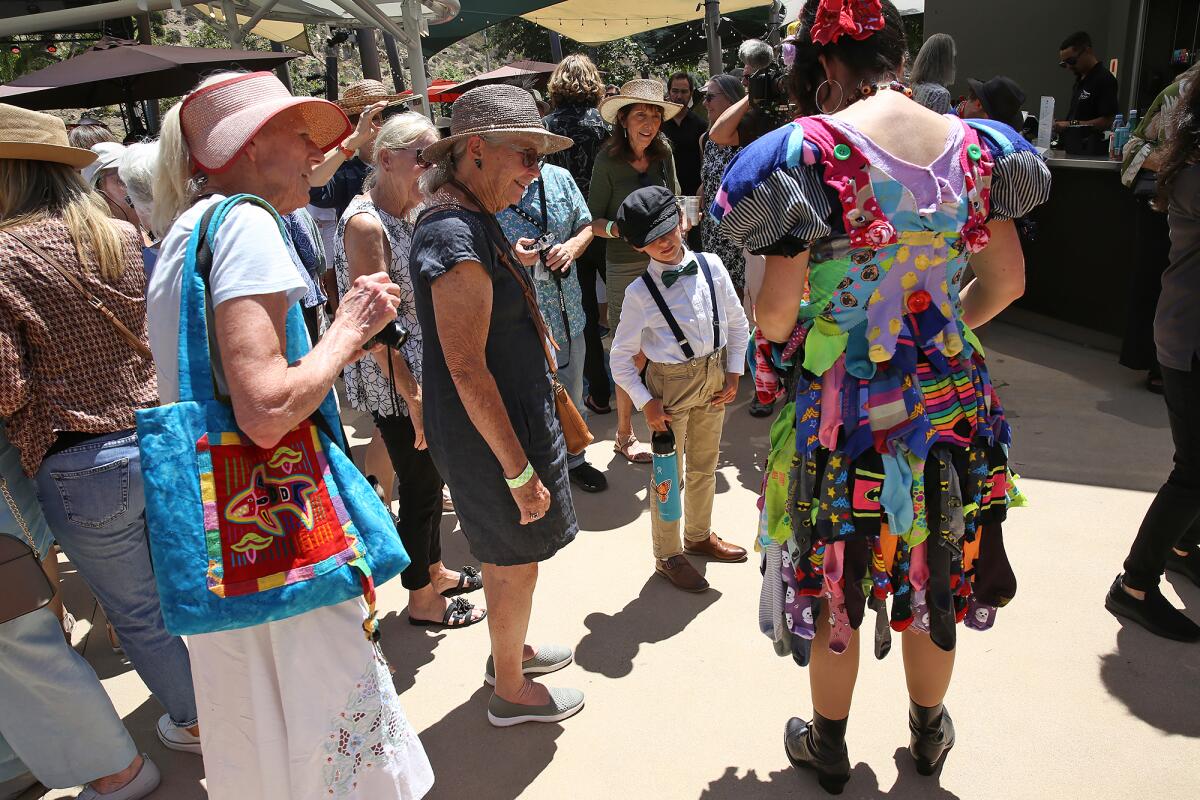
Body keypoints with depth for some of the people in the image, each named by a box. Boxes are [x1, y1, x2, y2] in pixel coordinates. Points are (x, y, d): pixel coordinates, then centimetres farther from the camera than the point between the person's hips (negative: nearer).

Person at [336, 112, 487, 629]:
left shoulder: (405, 215, 10)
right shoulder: (366, 223, -19)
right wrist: (413, 396, -22)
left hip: (421, 374, 9)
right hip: (394, 381, -9)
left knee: (430, 476, 20)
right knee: (420, 484, 4)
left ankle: (434, 572, 40)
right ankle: (423, 600, 23)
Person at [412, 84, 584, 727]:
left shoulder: (473, 221, 7)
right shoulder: (456, 236, -25)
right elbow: (466, 368, -27)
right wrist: (519, 470, -24)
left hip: (506, 416, 10)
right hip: (491, 432, -10)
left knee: (506, 553, 26)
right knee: (516, 563, 9)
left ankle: (510, 651, 48)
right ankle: (510, 691, 31)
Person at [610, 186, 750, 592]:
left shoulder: (711, 266, -5)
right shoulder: (640, 293, -15)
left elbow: (737, 322, 6)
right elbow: (621, 358, -8)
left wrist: (733, 374, 1)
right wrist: (646, 402, -13)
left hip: (715, 377, 4)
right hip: (670, 384, -4)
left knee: (705, 466, 22)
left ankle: (699, 536, 45)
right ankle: (667, 556, 29)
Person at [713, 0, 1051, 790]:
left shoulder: (811, 147, -16)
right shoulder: (972, 144, -1)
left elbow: (777, 311, -19)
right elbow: (1006, 282, 5)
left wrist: (779, 329, 3)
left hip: (847, 408, -4)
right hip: (951, 400, 5)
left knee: (834, 581, 16)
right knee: (936, 576, 22)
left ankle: (829, 747, 37)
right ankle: (929, 733, 46)